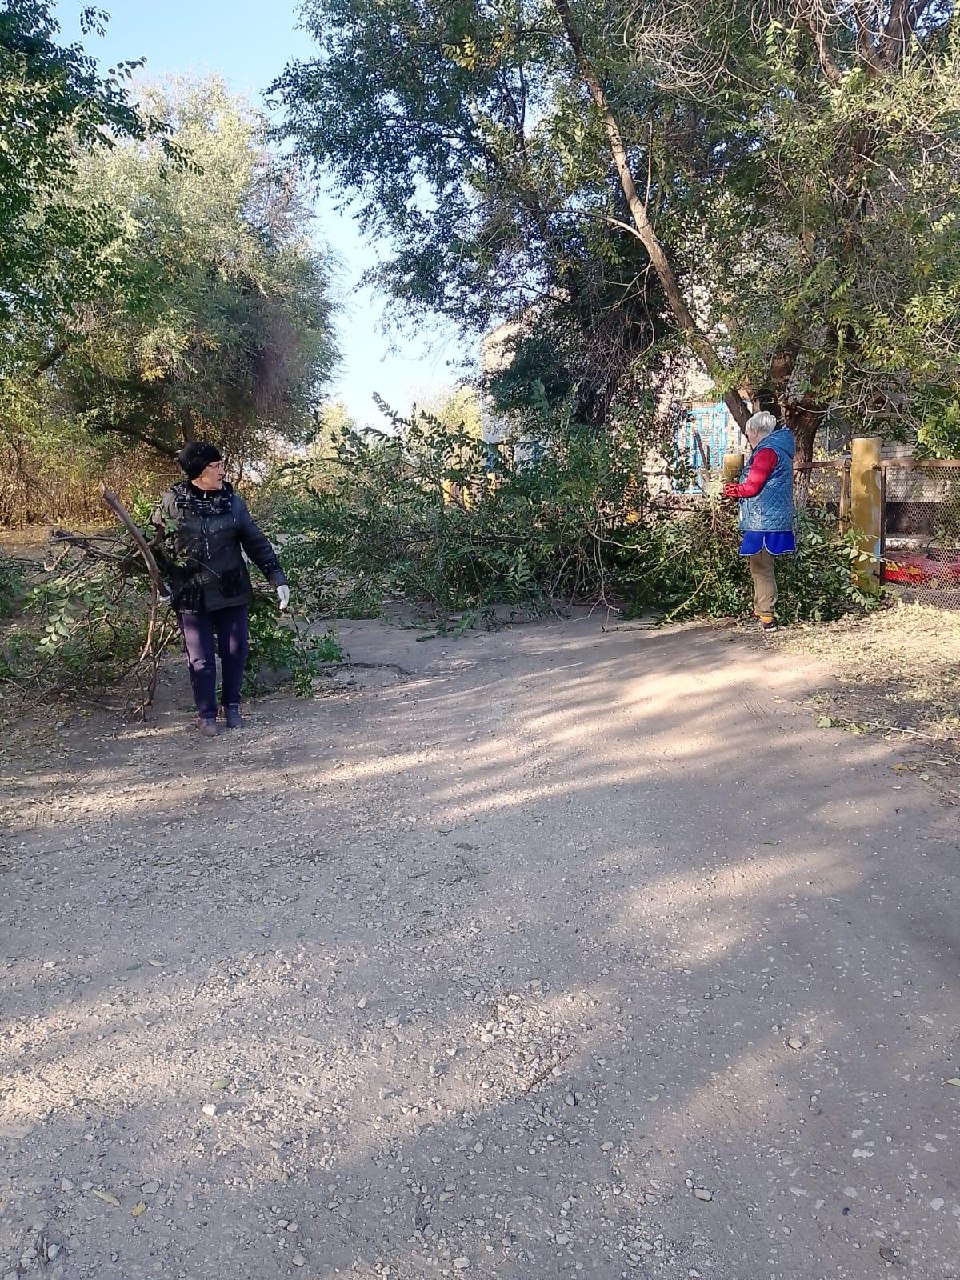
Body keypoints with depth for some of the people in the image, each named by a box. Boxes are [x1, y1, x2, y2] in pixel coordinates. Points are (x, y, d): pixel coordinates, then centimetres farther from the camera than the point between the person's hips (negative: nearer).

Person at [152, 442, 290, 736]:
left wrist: (277, 579, -6)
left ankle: (231, 705, 28)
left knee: (235, 651, 7)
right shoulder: (172, 502, -6)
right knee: (201, 659, 4)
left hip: (232, 592, 2)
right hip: (191, 596, -2)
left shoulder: (233, 502, -2)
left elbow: (256, 543, 0)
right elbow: (159, 547, 6)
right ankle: (206, 714, 20)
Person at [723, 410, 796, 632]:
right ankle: (761, 611, 23)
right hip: (773, 520, 10)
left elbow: (751, 488, -16)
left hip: (763, 522, -10)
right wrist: (738, 487, 14)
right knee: (761, 568, 16)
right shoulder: (780, 448, 19)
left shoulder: (767, 451, -13)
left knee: (761, 569, -7)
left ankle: (767, 617, -5)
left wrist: (729, 490, 1)